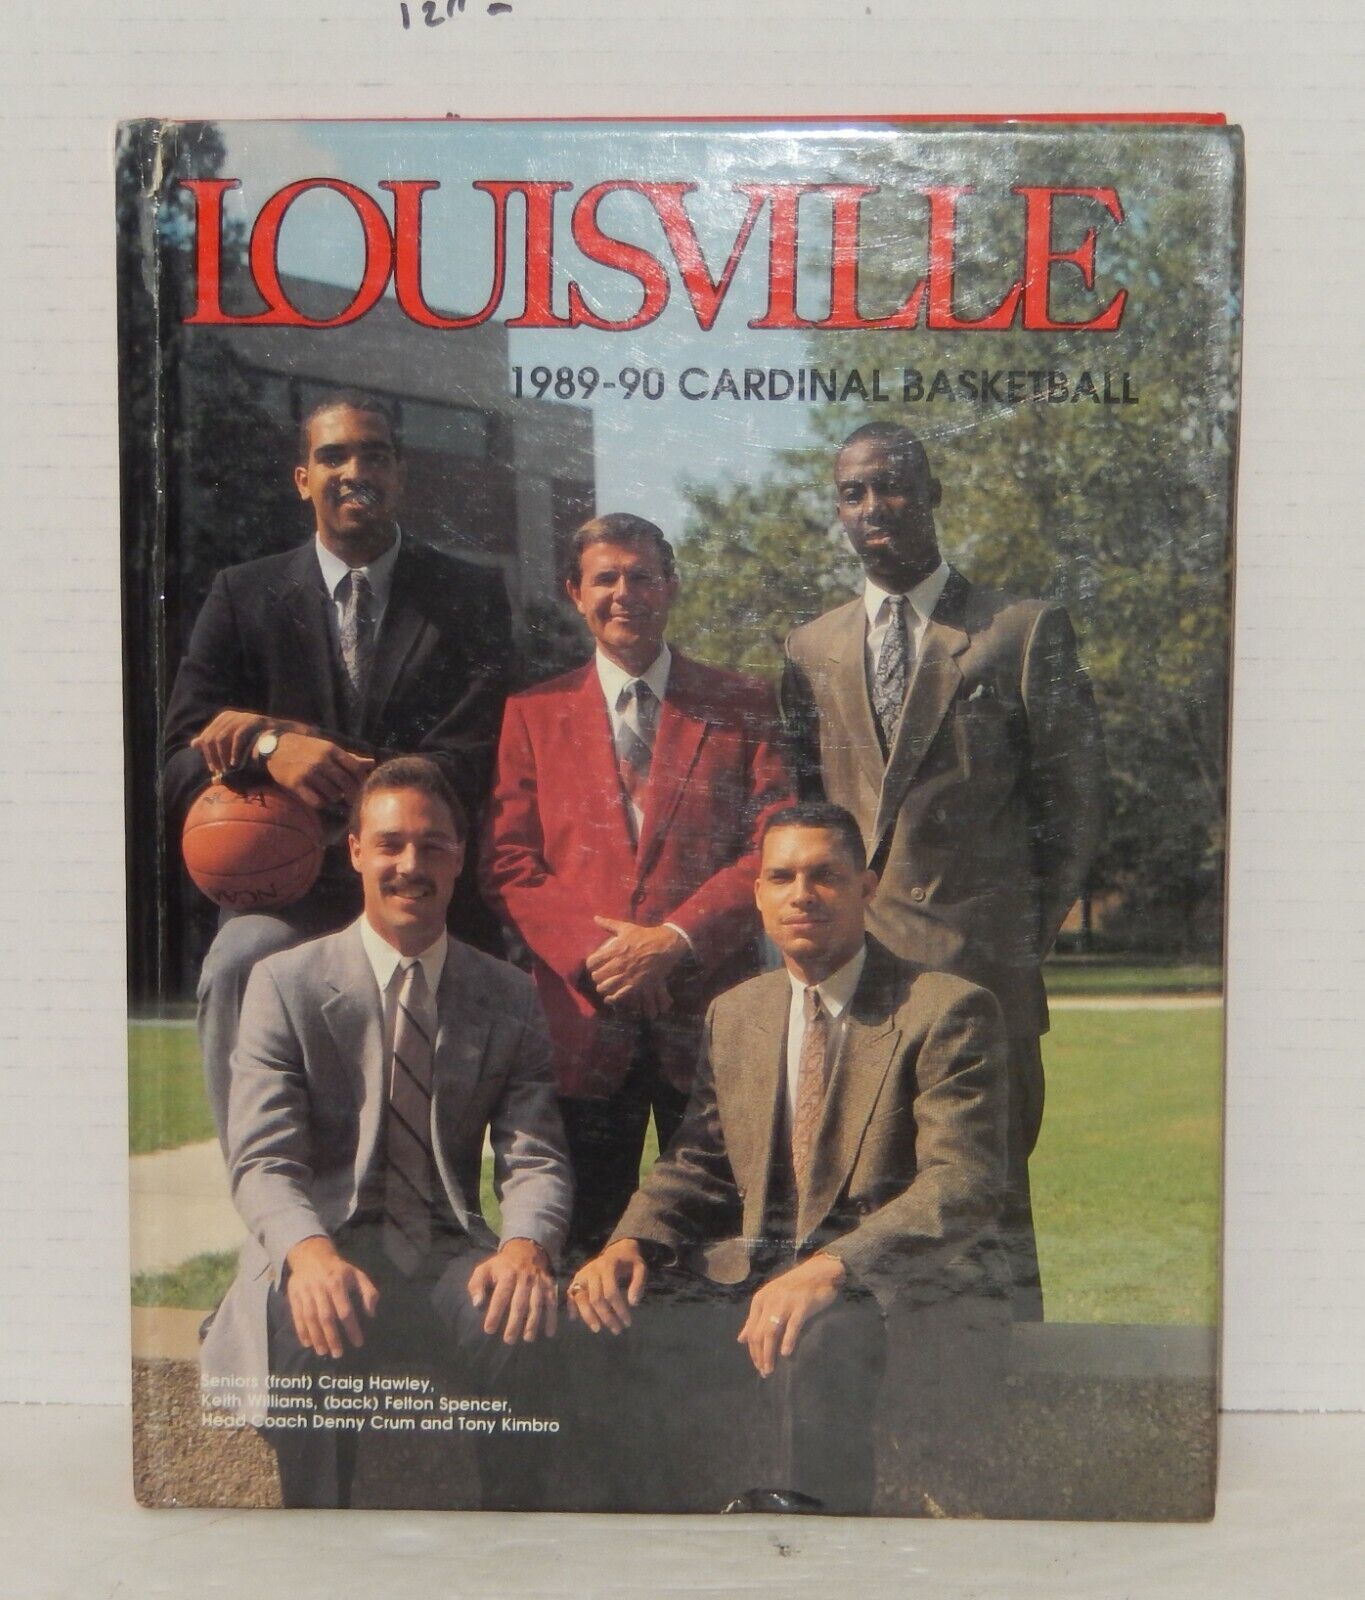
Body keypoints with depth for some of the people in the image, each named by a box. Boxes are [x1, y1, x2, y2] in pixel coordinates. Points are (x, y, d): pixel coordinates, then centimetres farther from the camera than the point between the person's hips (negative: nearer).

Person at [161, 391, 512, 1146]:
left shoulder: (470, 596, 4)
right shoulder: (243, 595, 8)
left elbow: (467, 768, -7)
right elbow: (181, 770, 1)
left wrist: (275, 733, -12)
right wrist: (274, 750, -23)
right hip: (286, 894, 0)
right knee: (235, 968, -31)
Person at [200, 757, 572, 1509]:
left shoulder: (510, 998, 10)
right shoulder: (284, 983, 3)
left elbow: (535, 1158, 2)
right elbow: (263, 1161, -7)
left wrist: (526, 1247, -23)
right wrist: (311, 1253, -30)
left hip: (452, 1262, 2)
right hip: (323, 1255, -2)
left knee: (535, 1321, -29)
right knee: (298, 1325, -35)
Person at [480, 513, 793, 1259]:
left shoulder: (742, 706, 9)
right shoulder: (533, 713, 11)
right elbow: (508, 863, 5)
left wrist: (675, 939, -12)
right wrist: (594, 953, -10)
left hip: (711, 1012, 0)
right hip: (581, 1018, 1)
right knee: (580, 1245, 6)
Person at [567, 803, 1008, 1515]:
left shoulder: (947, 1010, -6)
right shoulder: (733, 1013, 15)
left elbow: (962, 1187, -16)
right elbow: (697, 1166, 16)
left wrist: (830, 1269, -31)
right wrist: (629, 1244, -6)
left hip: (907, 1291, -5)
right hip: (757, 1277, 6)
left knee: (822, 1337, -37)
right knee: (610, 1316, -16)